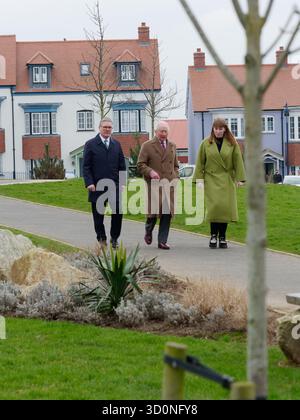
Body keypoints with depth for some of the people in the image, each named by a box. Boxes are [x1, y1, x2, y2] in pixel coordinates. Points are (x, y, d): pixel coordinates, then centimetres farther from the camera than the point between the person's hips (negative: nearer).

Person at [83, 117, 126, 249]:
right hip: (97, 187, -2)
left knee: (118, 212, -7)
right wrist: (89, 183, -12)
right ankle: (102, 239, 18)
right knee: (98, 214, 5)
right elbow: (86, 167, -2)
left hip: (114, 186, 2)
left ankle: (114, 238, 8)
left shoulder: (116, 144, 13)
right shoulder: (90, 144, 1)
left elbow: (122, 166, 14)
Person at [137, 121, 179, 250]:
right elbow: (140, 165, -1)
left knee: (167, 213, -3)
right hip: (154, 183, -4)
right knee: (154, 210, -9)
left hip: (169, 184, 4)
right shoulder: (147, 146, 2)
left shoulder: (172, 146, 18)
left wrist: (176, 178, 10)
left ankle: (162, 241, 1)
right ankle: (148, 232, 22)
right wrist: (150, 172, -19)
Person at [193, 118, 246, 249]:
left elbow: (238, 162, 5)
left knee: (225, 207, -5)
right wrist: (199, 179, 1)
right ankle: (213, 235, 0)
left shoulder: (232, 144, 5)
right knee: (214, 205, -15)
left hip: (227, 180, 1)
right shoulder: (206, 144, 5)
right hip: (211, 179, -1)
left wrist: (239, 179, 0)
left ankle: (222, 237, 6)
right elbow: (200, 163, 7)